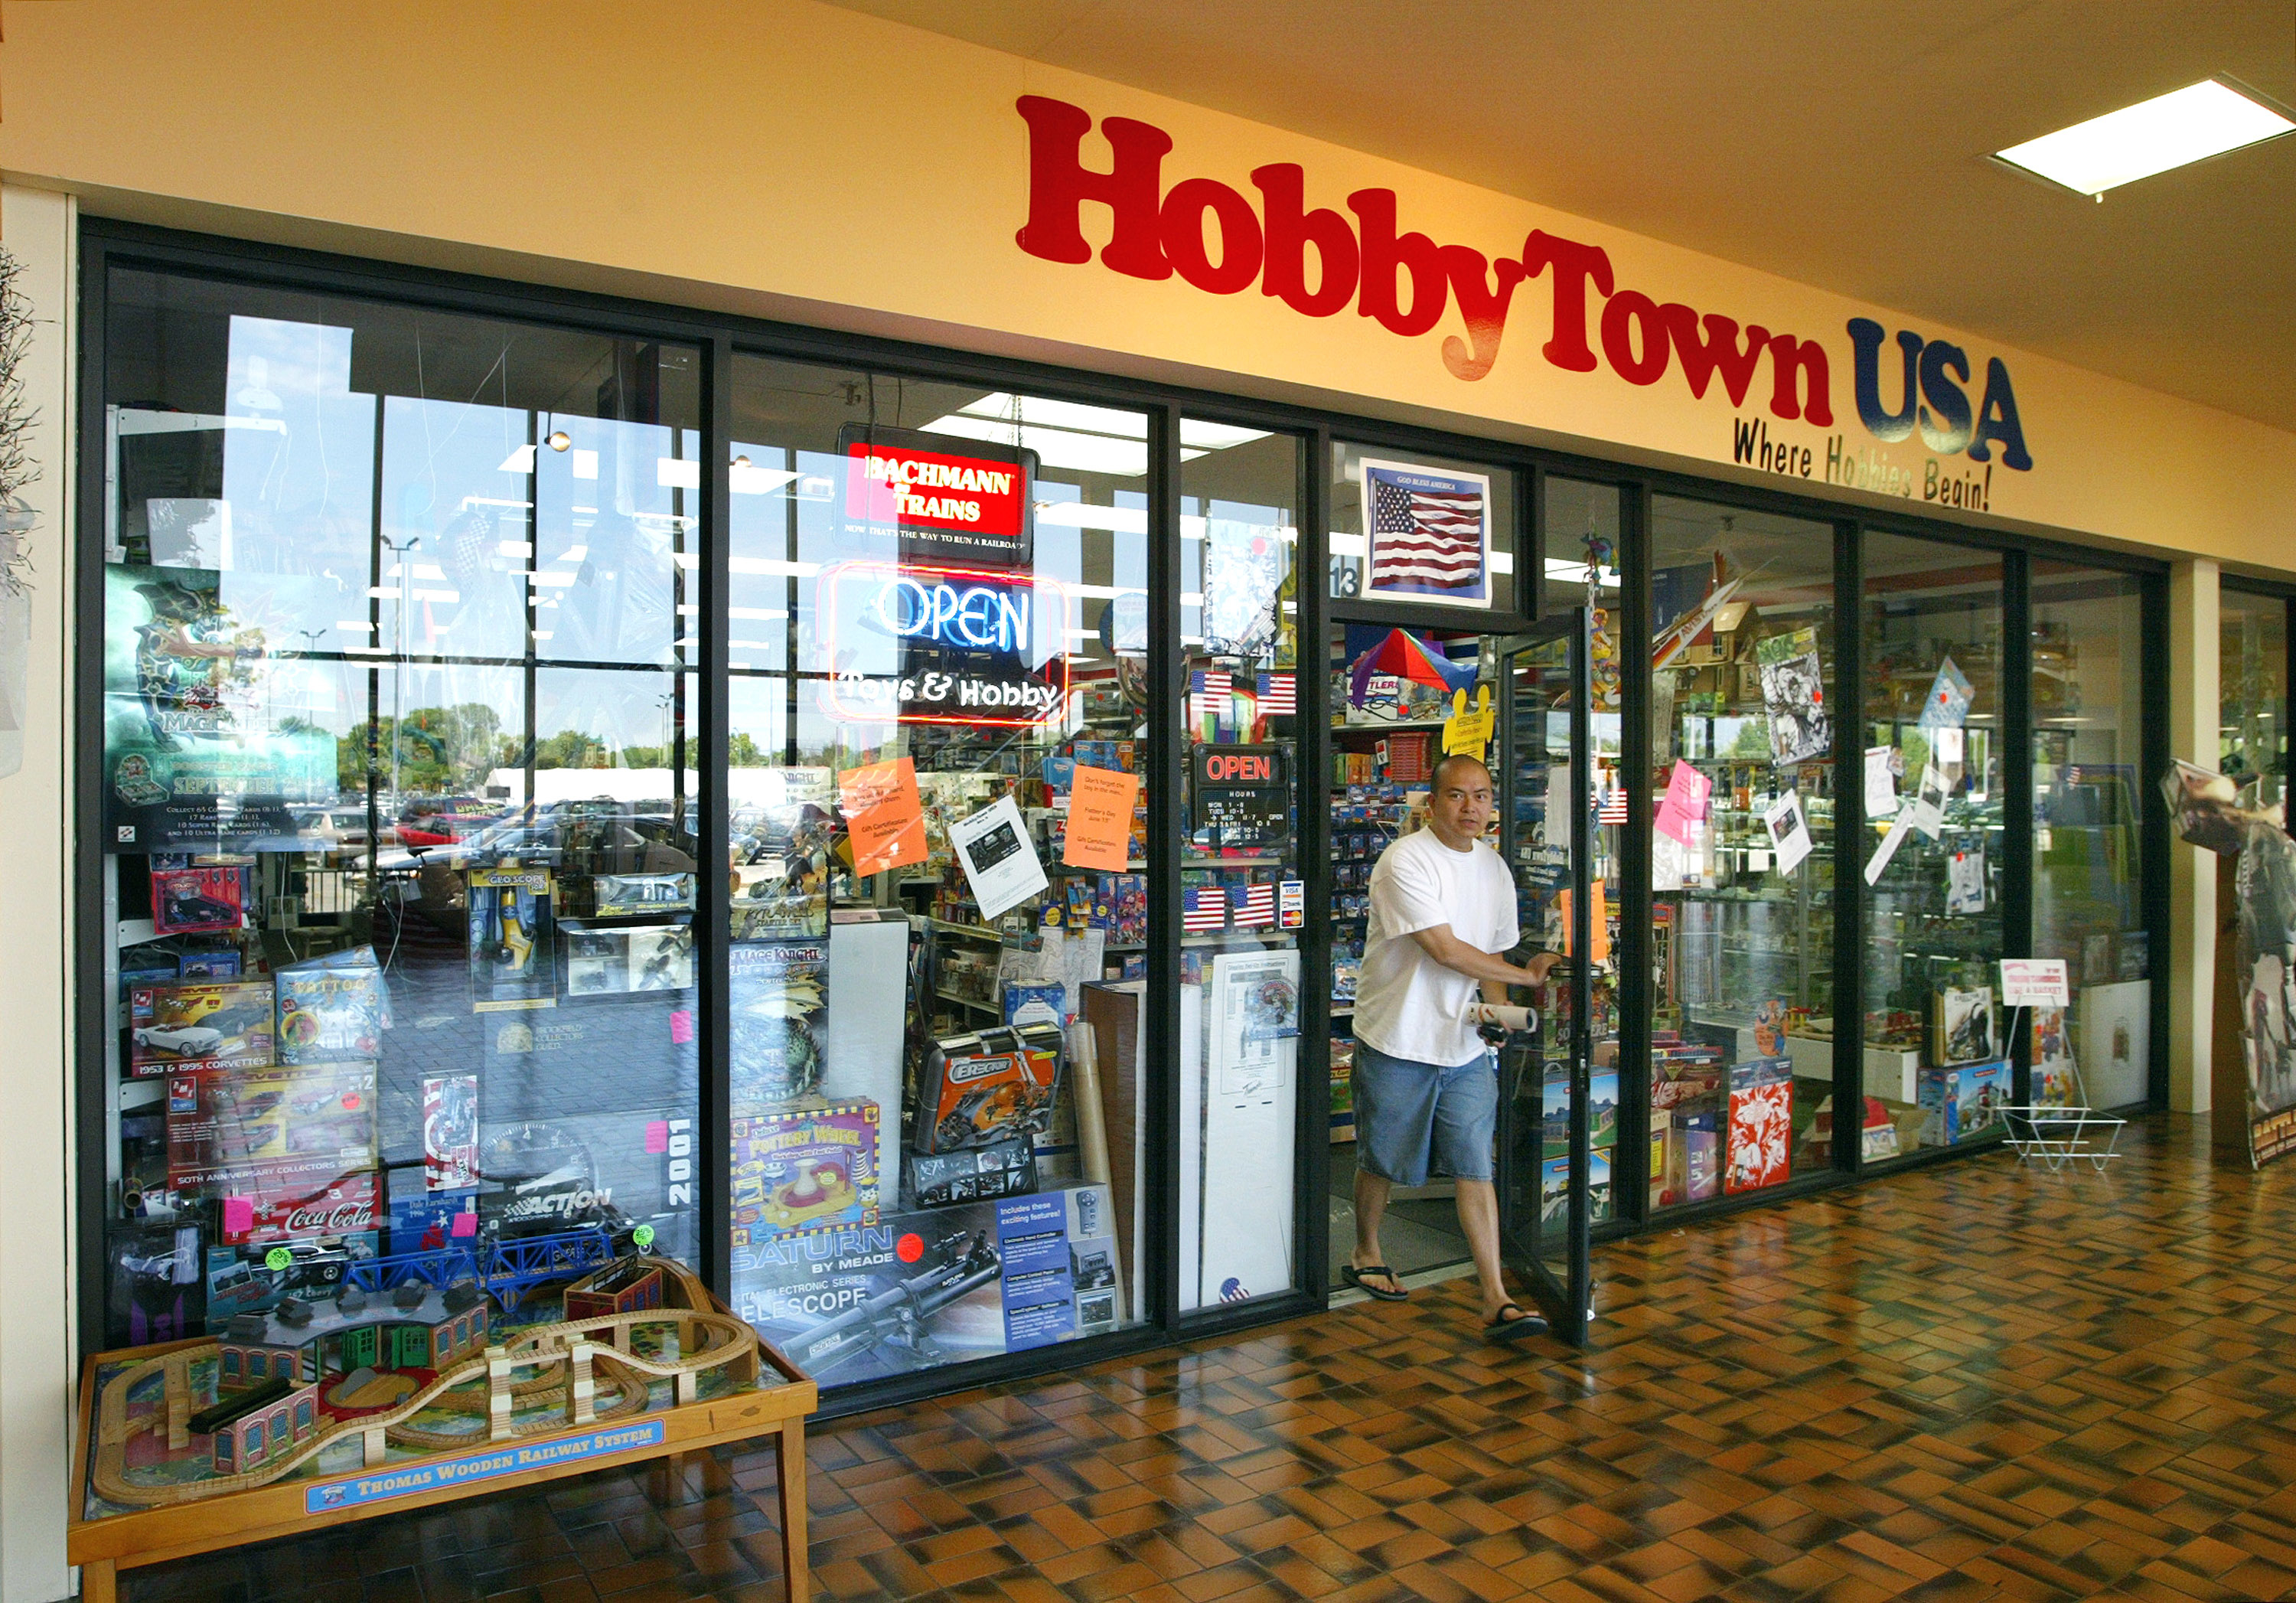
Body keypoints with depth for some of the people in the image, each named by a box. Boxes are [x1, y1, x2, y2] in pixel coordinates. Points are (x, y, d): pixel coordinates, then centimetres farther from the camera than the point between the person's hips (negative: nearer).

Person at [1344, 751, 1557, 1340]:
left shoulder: (1494, 868, 8)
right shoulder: (1405, 861, -16)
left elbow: (1491, 953, 15)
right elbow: (1445, 950, -20)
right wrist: (1527, 974, -12)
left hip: (1467, 1046, 5)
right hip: (1398, 1042, -5)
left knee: (1476, 1168, -1)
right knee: (1382, 1162, 11)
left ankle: (1496, 1300, 2)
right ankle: (1365, 1256, 35)